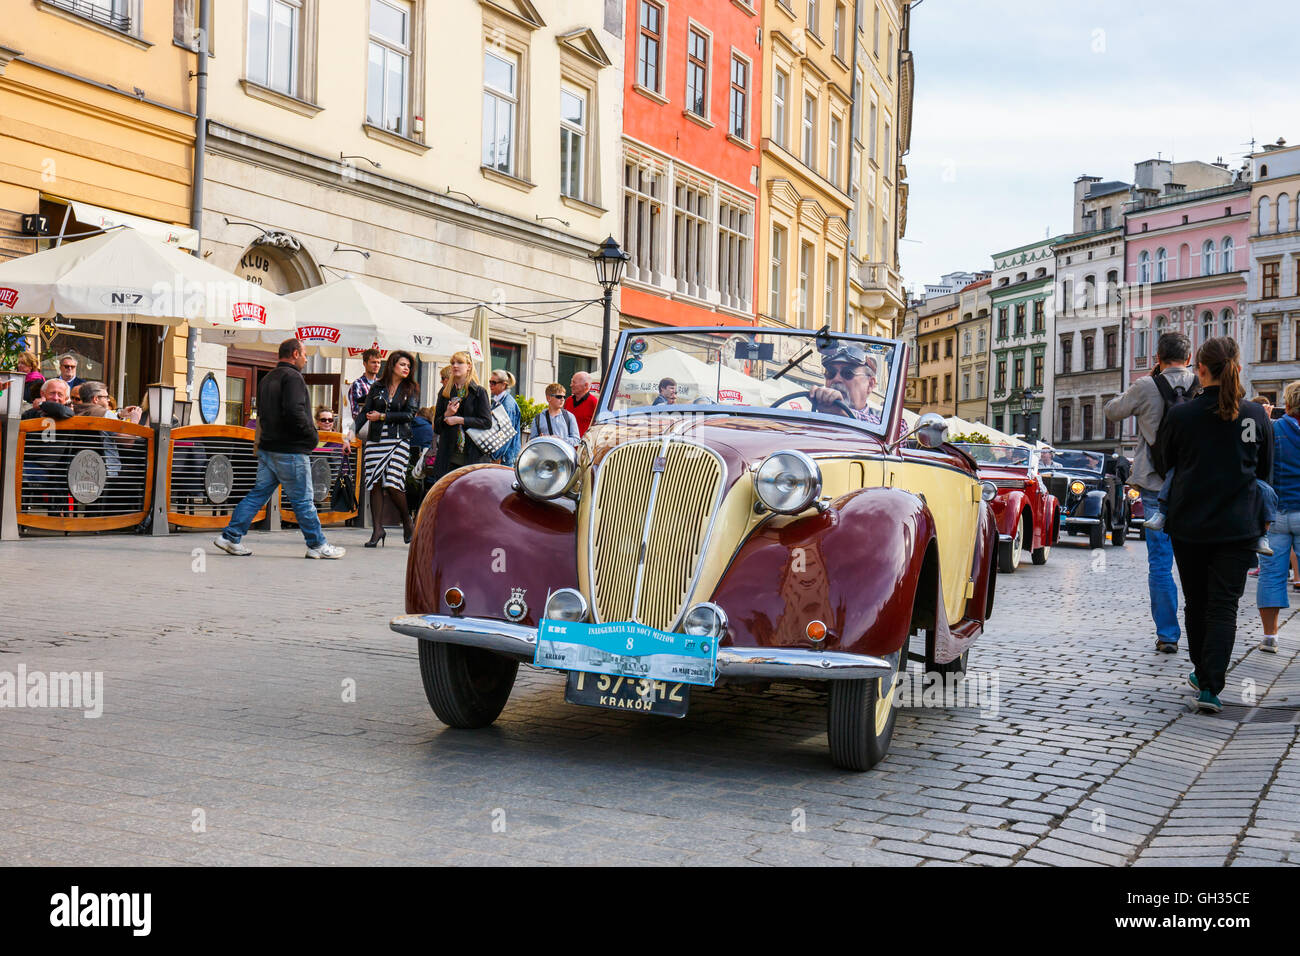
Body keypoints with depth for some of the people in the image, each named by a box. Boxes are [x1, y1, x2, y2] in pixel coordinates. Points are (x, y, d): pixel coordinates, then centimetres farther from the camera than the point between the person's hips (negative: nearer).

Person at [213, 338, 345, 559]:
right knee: (303, 500, 0)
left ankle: (230, 537, 8)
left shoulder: (266, 379, 17)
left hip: (267, 447, 9)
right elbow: (294, 412, -24)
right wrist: (312, 436, -12)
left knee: (258, 494, 11)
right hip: (290, 450, -9)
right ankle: (318, 545, 7)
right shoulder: (292, 377, -12)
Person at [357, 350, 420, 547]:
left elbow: (410, 414, -6)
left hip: (399, 440, -3)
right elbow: (365, 412, 10)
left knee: (392, 483, -13)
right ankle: (377, 529, 5)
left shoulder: (411, 388, 6)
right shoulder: (378, 386, 11)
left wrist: (382, 416, -8)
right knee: (375, 483, -1)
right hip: (375, 440, 3)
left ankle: (407, 523, 8)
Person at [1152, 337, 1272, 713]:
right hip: (1238, 526, 0)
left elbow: (1160, 464, 7)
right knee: (1224, 606, 0)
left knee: (1196, 603, 14)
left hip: (1189, 524, 0)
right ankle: (1210, 687, -9)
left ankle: (1203, 676, 28)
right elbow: (1266, 470, 12)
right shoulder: (1255, 415, -2)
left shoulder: (1181, 415, -8)